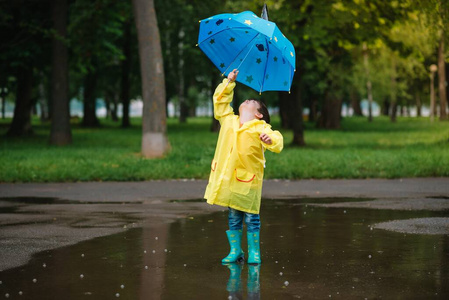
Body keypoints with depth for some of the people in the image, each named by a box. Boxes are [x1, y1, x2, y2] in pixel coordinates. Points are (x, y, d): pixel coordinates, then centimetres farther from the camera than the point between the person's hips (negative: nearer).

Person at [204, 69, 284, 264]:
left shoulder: (261, 128, 0)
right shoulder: (228, 120, 16)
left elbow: (278, 142, -12)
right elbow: (220, 101, 26)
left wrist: (271, 140, -34)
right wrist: (229, 82, 22)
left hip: (248, 179, -4)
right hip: (228, 178, 4)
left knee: (251, 217, 0)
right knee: (233, 217, 9)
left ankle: (254, 252, 10)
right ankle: (235, 251, 17)